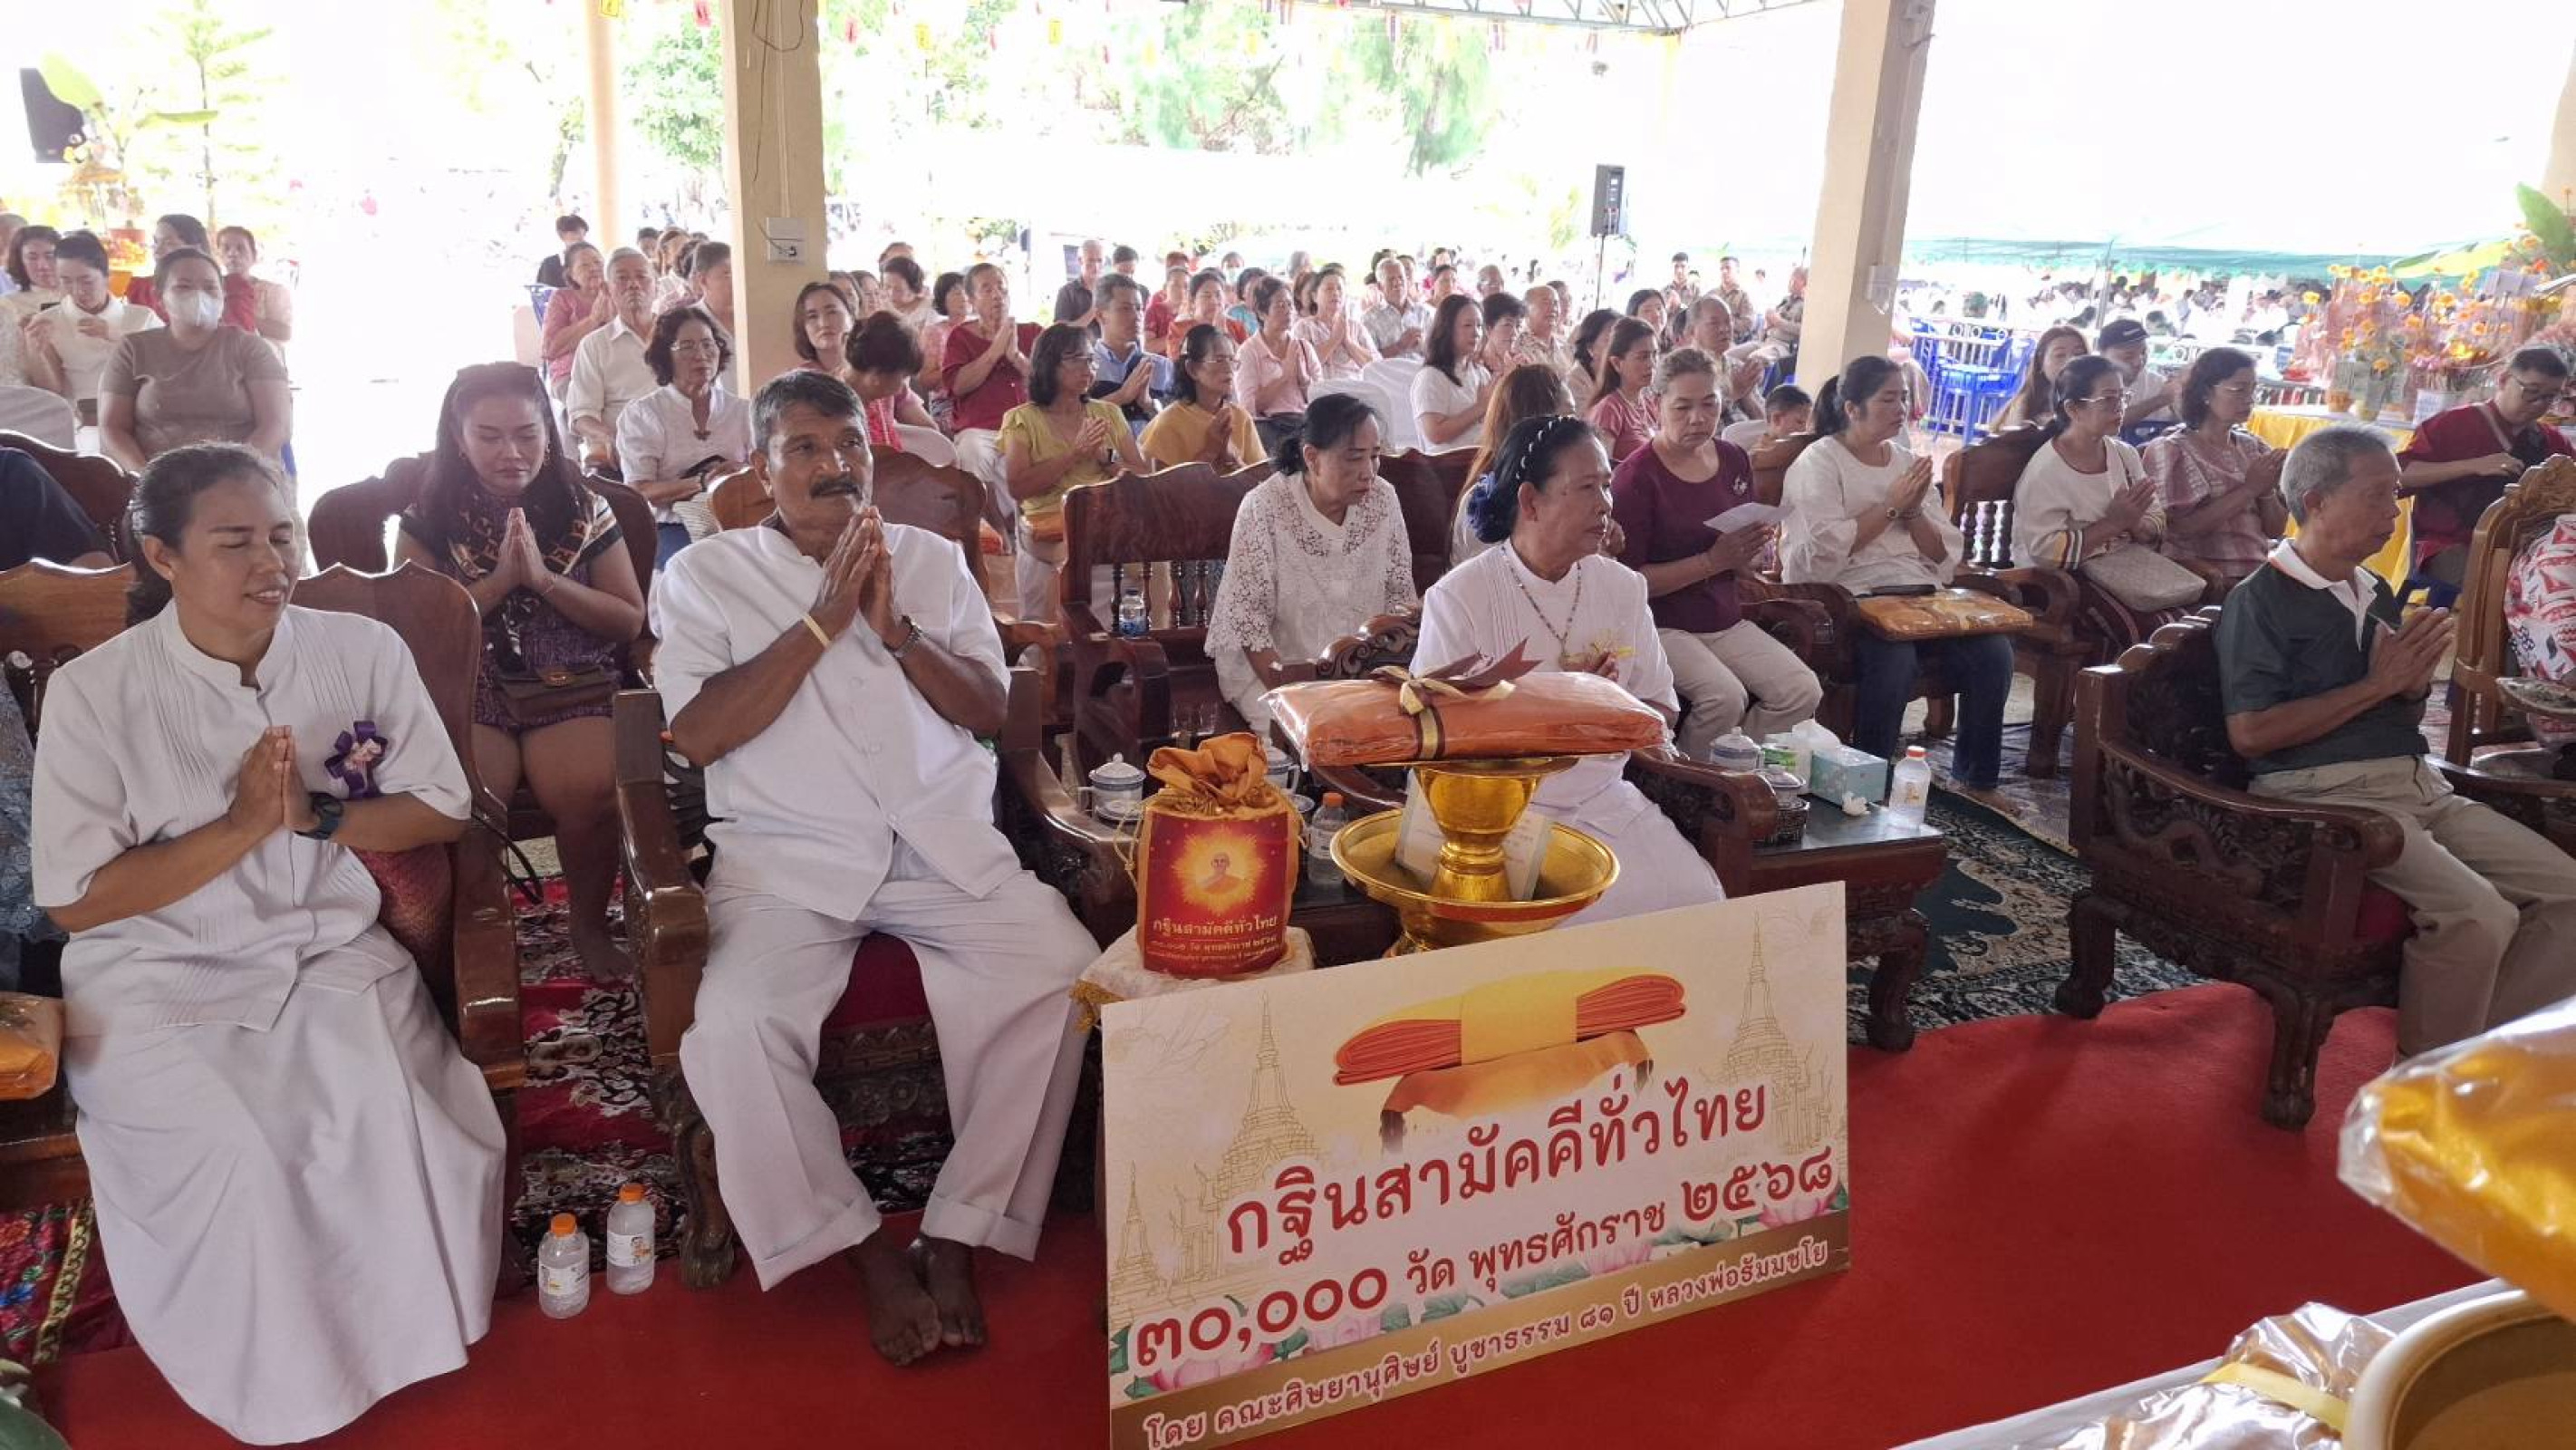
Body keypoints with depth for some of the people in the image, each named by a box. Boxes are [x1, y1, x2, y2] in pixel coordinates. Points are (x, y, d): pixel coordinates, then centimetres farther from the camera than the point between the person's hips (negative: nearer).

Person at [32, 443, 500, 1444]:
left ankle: (394, 1338, 0)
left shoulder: (362, 649, 1)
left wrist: (314, 817, -14)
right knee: (238, 1150, -27)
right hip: (155, 978, -1)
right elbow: (75, 900, -7)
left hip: (331, 952, 2)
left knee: (388, 1119, -27)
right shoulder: (93, 692, -5)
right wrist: (242, 826, -17)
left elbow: (443, 809, 2)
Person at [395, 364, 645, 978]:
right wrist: (500, 579, -11)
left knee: (590, 790, -29)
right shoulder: (430, 518, 7)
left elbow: (631, 620, 3)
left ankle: (590, 926, -3)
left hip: (571, 689, 0)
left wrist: (544, 578, -10)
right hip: (466, 694, 0)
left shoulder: (583, 507, 8)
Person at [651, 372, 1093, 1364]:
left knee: (1069, 974, -23)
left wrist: (895, 628, -7)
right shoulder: (706, 576, 8)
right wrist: (823, 619, -9)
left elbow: (990, 712, 9)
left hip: (947, 846, 2)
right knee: (734, 1027, -29)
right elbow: (697, 735, -5)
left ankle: (959, 1236, -8)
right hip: (788, 859, -1)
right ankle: (865, 1248, -5)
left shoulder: (933, 560, 15)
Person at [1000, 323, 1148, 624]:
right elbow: (1017, 487, -6)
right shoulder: (1023, 419, 8)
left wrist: (1105, 458, -5)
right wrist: (1074, 454, -9)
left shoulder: (1108, 413, 19)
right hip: (1051, 528, -3)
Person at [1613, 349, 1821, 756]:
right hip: (1662, 625, -6)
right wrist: (1713, 560, -20)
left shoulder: (1734, 460, 7)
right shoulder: (1637, 475, -13)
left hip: (1726, 621, 6)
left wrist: (1753, 551, -6)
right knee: (1725, 696, -29)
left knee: (1803, 692, -13)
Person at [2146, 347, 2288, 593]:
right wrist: (2248, 489, -11)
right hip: (2209, 580, -6)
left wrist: (2267, 490, -5)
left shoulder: (2254, 448, 15)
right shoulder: (2170, 451, -1)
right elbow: (2180, 527, -12)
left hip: (2260, 572, 6)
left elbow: (2275, 529, 13)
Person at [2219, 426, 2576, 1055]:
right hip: (2327, 794, -9)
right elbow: (2250, 735, -17)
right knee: (2478, 916, -26)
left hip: (2419, 785, 9)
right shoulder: (2260, 600, -7)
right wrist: (2377, 685, -12)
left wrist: (2415, 682, 3)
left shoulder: (2376, 594, 18)